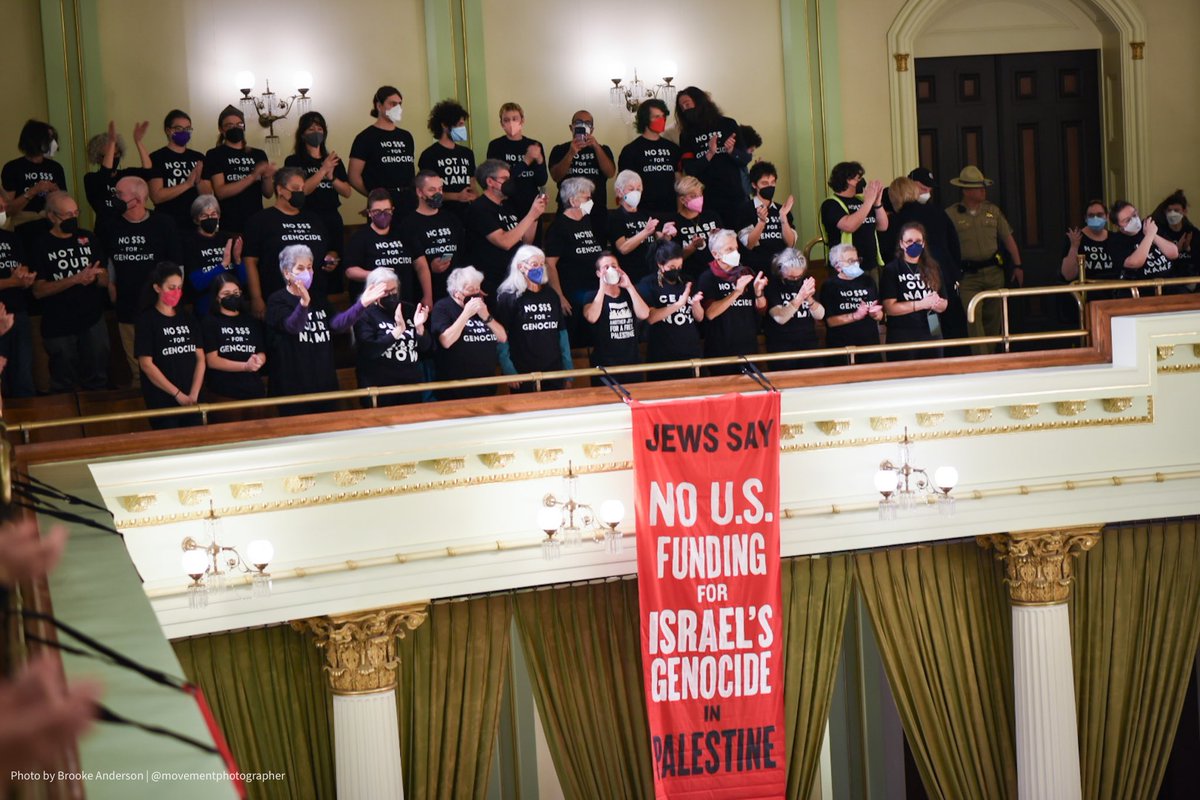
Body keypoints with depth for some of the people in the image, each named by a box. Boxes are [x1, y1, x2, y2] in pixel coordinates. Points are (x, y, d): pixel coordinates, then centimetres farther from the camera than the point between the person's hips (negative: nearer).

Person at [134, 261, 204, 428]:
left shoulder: (187, 318, 11)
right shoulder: (147, 320, -4)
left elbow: (200, 358, 8)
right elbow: (146, 364, -10)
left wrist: (194, 393, -6)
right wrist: (178, 394, -12)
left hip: (192, 400, 5)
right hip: (162, 402, -5)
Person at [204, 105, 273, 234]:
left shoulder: (258, 155, 11)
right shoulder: (214, 155, 0)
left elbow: (268, 193, 10)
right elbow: (220, 192, -12)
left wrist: (267, 177, -11)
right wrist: (252, 176, -20)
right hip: (228, 226, -3)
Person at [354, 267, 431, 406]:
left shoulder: (409, 310, 8)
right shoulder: (365, 315, -5)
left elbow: (427, 349, 5)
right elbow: (369, 351, -20)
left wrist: (419, 327, -12)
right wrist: (397, 330, -26)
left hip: (412, 385, 4)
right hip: (379, 389, -4)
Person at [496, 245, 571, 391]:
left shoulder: (551, 296, 12)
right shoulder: (508, 297, -4)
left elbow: (562, 332, 15)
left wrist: (568, 368, 10)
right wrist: (509, 371, -15)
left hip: (554, 370, 5)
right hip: (523, 373, -4)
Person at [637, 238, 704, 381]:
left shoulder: (687, 283, 9)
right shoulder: (648, 284, -3)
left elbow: (699, 318, 10)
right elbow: (651, 317, -15)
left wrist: (695, 303, -11)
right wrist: (679, 304, -21)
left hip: (691, 352, 4)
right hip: (662, 355, -4)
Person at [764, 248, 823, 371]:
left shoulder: (806, 282, 9)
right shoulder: (772, 285, -6)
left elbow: (820, 315, 2)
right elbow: (779, 318, -19)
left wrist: (809, 298, -17)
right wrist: (800, 297, -29)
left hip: (809, 344, 4)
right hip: (781, 349, -4)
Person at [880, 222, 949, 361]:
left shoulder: (932, 268, 12)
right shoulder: (891, 270, -3)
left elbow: (943, 306, 14)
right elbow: (889, 308, -11)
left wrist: (937, 303, -9)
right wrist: (922, 304, -16)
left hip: (932, 335, 5)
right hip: (902, 338, -5)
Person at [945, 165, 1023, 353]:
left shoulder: (993, 210, 9)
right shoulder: (951, 214, -3)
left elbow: (1008, 238, 14)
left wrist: (1017, 266, 9)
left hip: (994, 272, 4)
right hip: (968, 276, -4)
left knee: (993, 318, 9)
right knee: (974, 318, -14)